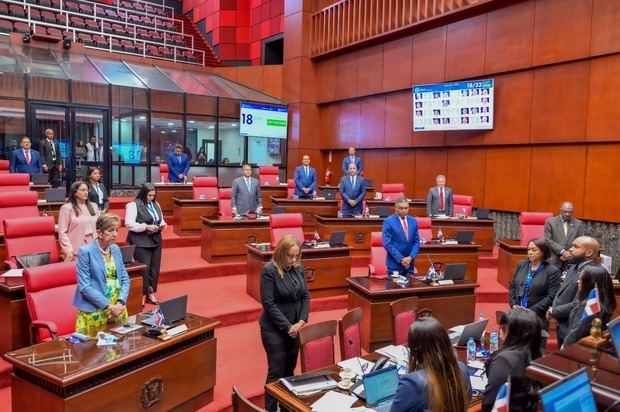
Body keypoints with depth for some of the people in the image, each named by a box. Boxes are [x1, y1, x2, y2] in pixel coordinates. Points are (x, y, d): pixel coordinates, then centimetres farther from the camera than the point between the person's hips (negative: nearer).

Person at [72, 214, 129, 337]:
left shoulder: (116, 249, 7)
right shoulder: (86, 251, -11)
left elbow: (124, 279, 7)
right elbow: (85, 287, -15)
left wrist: (120, 303, -9)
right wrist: (108, 306, -17)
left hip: (118, 309, 5)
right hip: (94, 312, -5)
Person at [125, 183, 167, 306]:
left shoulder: (156, 204, 11)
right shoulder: (133, 205, -9)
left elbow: (162, 219, 21)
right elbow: (129, 224, -16)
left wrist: (162, 225, -2)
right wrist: (146, 227, -22)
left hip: (155, 241, 7)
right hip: (141, 242, -6)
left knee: (155, 268, 9)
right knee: (144, 269, -3)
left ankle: (151, 293, 21)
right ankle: (142, 294, 10)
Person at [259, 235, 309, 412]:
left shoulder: (298, 268, 2)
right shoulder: (269, 270, -15)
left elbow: (306, 296, 6)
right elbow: (268, 303, -18)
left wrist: (301, 321, -7)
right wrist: (287, 326, -17)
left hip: (295, 327, 5)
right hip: (275, 329, -5)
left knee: (290, 369, 14)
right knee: (276, 371, 1)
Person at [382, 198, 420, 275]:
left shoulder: (413, 221, 7)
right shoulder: (388, 222, -9)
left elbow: (416, 242, 8)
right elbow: (387, 244, -13)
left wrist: (411, 257, -8)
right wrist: (401, 259, -16)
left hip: (409, 264, 5)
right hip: (395, 264, -4)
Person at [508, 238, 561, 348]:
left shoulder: (552, 271, -6)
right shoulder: (521, 265, 8)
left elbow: (551, 296, -10)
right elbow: (512, 286, 14)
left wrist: (532, 310, -14)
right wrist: (513, 304, 0)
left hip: (538, 317, -4)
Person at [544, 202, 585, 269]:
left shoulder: (579, 224, 8)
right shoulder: (550, 222, 2)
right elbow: (548, 240, -5)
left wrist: (569, 254, -9)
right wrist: (562, 252, -13)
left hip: (572, 262, 2)